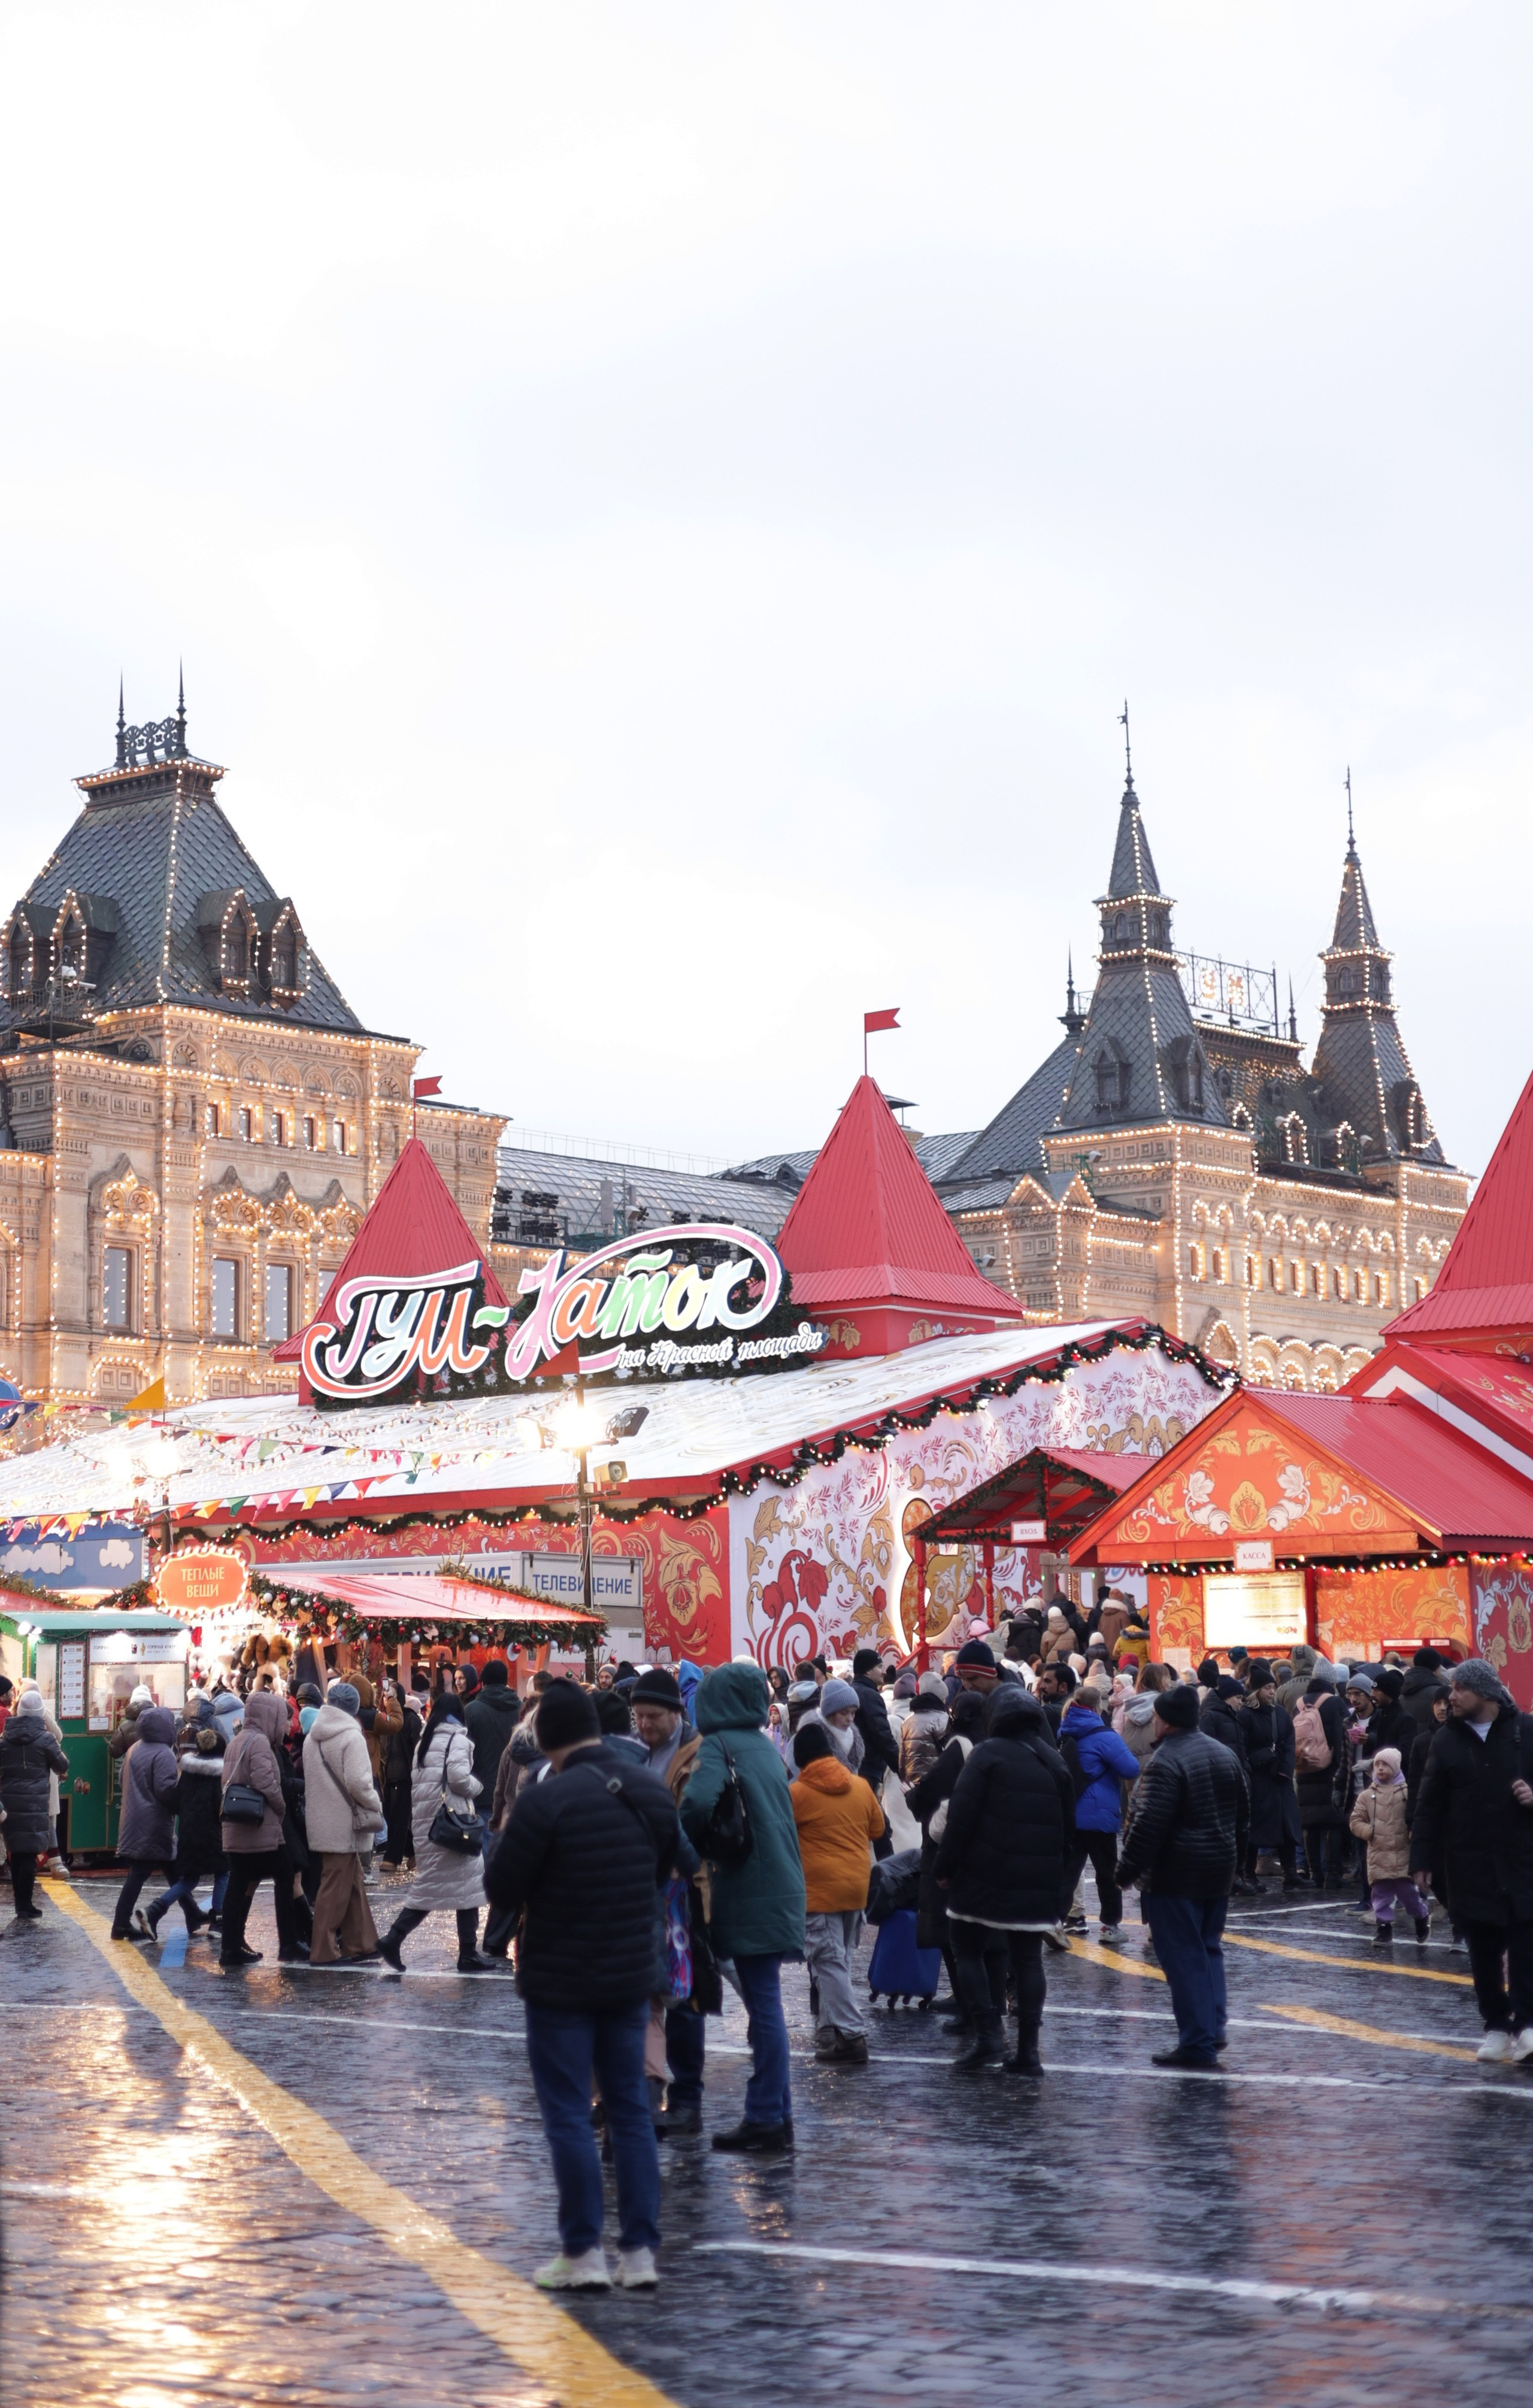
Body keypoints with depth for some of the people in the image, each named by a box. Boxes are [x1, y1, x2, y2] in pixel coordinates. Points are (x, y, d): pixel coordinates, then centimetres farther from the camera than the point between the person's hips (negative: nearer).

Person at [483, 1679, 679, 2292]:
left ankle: (582, 2253, 4)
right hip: (632, 1976, 5)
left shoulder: (544, 1801, -19)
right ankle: (640, 2251, 11)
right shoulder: (652, 1792, 2)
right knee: (631, 2109, 11)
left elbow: (502, 1891, -13)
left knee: (568, 2114, 2)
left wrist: (504, 1841, 5)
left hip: (560, 1982, -5)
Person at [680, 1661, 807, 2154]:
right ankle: (775, 2112, 18)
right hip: (781, 1887, 8)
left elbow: (700, 1802, -27)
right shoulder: (765, 1746, 15)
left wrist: (693, 1850, -10)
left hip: (749, 1893, -8)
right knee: (765, 2004, 14)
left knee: (763, 2006, -5)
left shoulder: (720, 1746, -10)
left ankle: (766, 2119, -2)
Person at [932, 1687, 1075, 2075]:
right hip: (1038, 1881, 5)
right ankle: (1027, 2049, 6)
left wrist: (946, 1867, -6)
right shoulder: (1055, 1762, 12)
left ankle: (988, 2033, -6)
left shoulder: (988, 1754, -6)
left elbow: (961, 1816, -12)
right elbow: (1068, 1825, 17)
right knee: (1028, 1959, 9)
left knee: (969, 1949, 7)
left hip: (986, 1876, -5)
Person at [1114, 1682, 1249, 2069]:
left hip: (1175, 1877, -8)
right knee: (1209, 1949, 20)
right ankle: (1213, 2027, 17)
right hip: (1219, 1872, 8)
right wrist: (1234, 1859, 27)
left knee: (1183, 1958, -3)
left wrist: (1127, 1870, -13)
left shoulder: (1166, 1761, -18)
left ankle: (1198, 2044, -3)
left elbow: (1149, 1824, -21)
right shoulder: (1226, 1755, 10)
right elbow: (1243, 1815, 18)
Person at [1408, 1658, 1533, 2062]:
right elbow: (1430, 1807, 4)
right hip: (1471, 1865, 2)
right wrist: (1421, 1859, 0)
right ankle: (1496, 2026, 15)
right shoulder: (1447, 1740, 4)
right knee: (1484, 1952, 7)